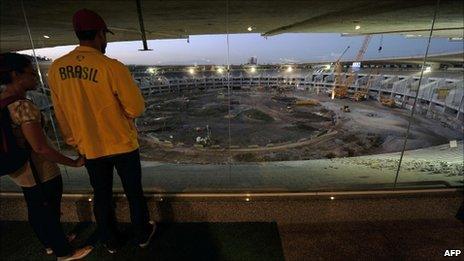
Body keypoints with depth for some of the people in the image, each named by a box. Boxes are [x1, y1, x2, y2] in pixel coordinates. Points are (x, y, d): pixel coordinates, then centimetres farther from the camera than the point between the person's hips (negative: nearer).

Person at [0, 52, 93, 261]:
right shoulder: (23, 106, -26)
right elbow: (40, 148, -28)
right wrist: (74, 163, -20)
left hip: (19, 170, 8)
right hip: (40, 171, -8)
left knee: (36, 210, 24)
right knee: (49, 212, 10)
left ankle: (50, 243, 47)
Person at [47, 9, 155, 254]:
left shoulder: (56, 69, -4)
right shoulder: (112, 67, -21)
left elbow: (61, 116, 5)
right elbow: (137, 108, -18)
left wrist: (75, 142, 17)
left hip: (90, 149, 4)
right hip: (123, 145, -4)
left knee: (102, 197, 20)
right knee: (134, 192, 16)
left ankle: (111, 242, 40)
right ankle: (143, 235, 36)